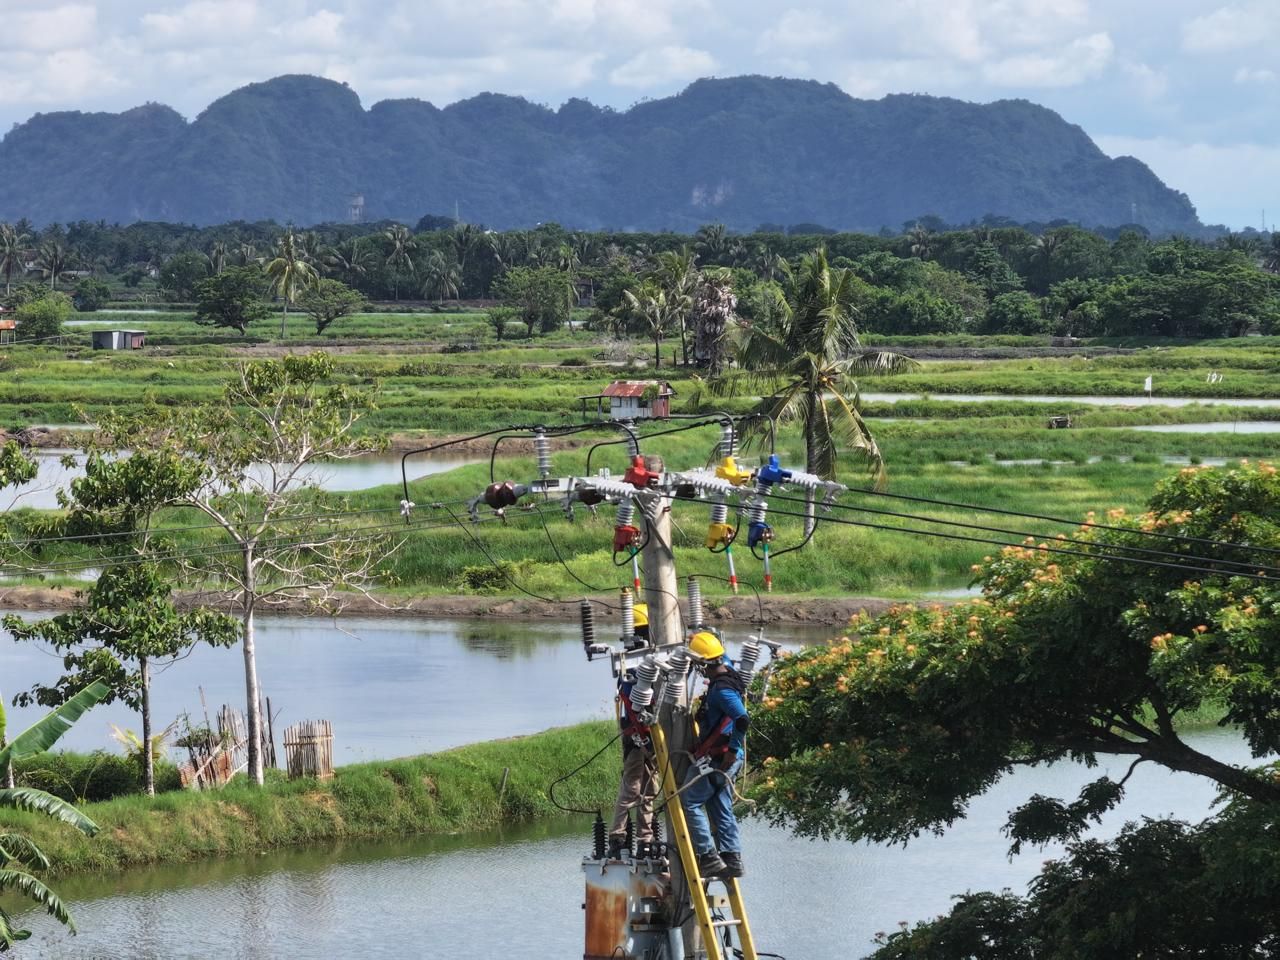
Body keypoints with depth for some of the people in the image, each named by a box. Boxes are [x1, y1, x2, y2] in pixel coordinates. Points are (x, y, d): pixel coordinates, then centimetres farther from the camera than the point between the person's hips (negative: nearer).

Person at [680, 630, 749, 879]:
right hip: (726, 760, 10)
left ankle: (709, 857, -8)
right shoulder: (728, 672, 8)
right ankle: (732, 859, 12)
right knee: (721, 808, 14)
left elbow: (742, 719, -32)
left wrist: (733, 750, -26)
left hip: (715, 758, -10)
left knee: (690, 803, -4)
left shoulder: (722, 689, -21)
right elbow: (725, 660, 34)